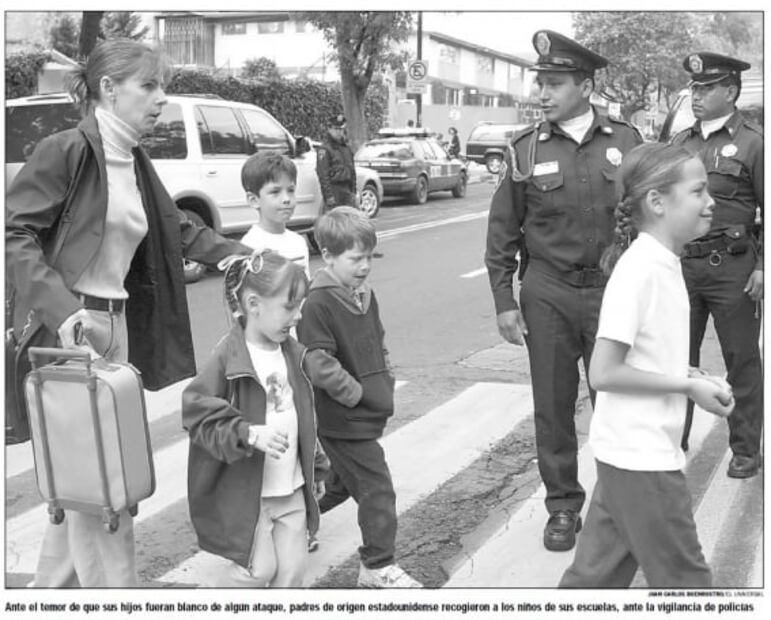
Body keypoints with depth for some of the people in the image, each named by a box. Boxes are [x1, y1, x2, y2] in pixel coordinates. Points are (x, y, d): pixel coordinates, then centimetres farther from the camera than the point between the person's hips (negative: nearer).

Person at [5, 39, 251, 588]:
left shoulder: (136, 165, 13)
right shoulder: (65, 151, -11)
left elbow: (177, 230, 23)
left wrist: (233, 253, 8)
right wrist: (60, 307, -23)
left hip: (118, 327, 8)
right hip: (71, 329, -8)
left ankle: (53, 584, 34)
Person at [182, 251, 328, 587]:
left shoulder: (294, 354, 5)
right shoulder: (228, 358, -17)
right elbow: (198, 415, -18)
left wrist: (316, 469, 20)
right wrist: (249, 434, -29)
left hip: (292, 489, 6)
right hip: (245, 490, -6)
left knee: (293, 565, 9)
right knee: (259, 568, -2)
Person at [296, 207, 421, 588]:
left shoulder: (365, 295, 10)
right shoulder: (318, 304, -19)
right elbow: (318, 363, -23)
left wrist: (384, 383, 14)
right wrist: (355, 393, -20)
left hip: (369, 414, 9)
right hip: (343, 419, -9)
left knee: (343, 482, 23)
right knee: (376, 489, -4)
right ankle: (377, 567, 8)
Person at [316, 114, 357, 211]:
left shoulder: (346, 148, 16)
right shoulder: (325, 149, -8)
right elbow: (323, 175, -14)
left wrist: (353, 192, 14)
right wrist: (329, 196, -19)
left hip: (347, 189, 7)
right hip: (333, 188, -7)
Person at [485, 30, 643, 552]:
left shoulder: (626, 141, 2)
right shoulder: (524, 150, 0)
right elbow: (502, 231, 3)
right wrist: (504, 301, 0)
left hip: (613, 288, 0)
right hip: (547, 292, 0)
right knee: (553, 406, 6)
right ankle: (563, 506, 22)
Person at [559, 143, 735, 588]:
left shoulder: (665, 263, 8)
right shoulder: (638, 269, -20)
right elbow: (603, 373, -22)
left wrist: (697, 378, 2)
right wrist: (688, 386, -15)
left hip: (642, 449, 8)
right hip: (641, 456, -8)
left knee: (601, 571, 19)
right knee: (683, 577, 6)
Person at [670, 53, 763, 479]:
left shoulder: (753, 143, -3)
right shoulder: (679, 142, 11)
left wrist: (762, 267, -11)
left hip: (732, 268, -4)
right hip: (682, 264, 5)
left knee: (742, 362, 6)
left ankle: (745, 449, 18)